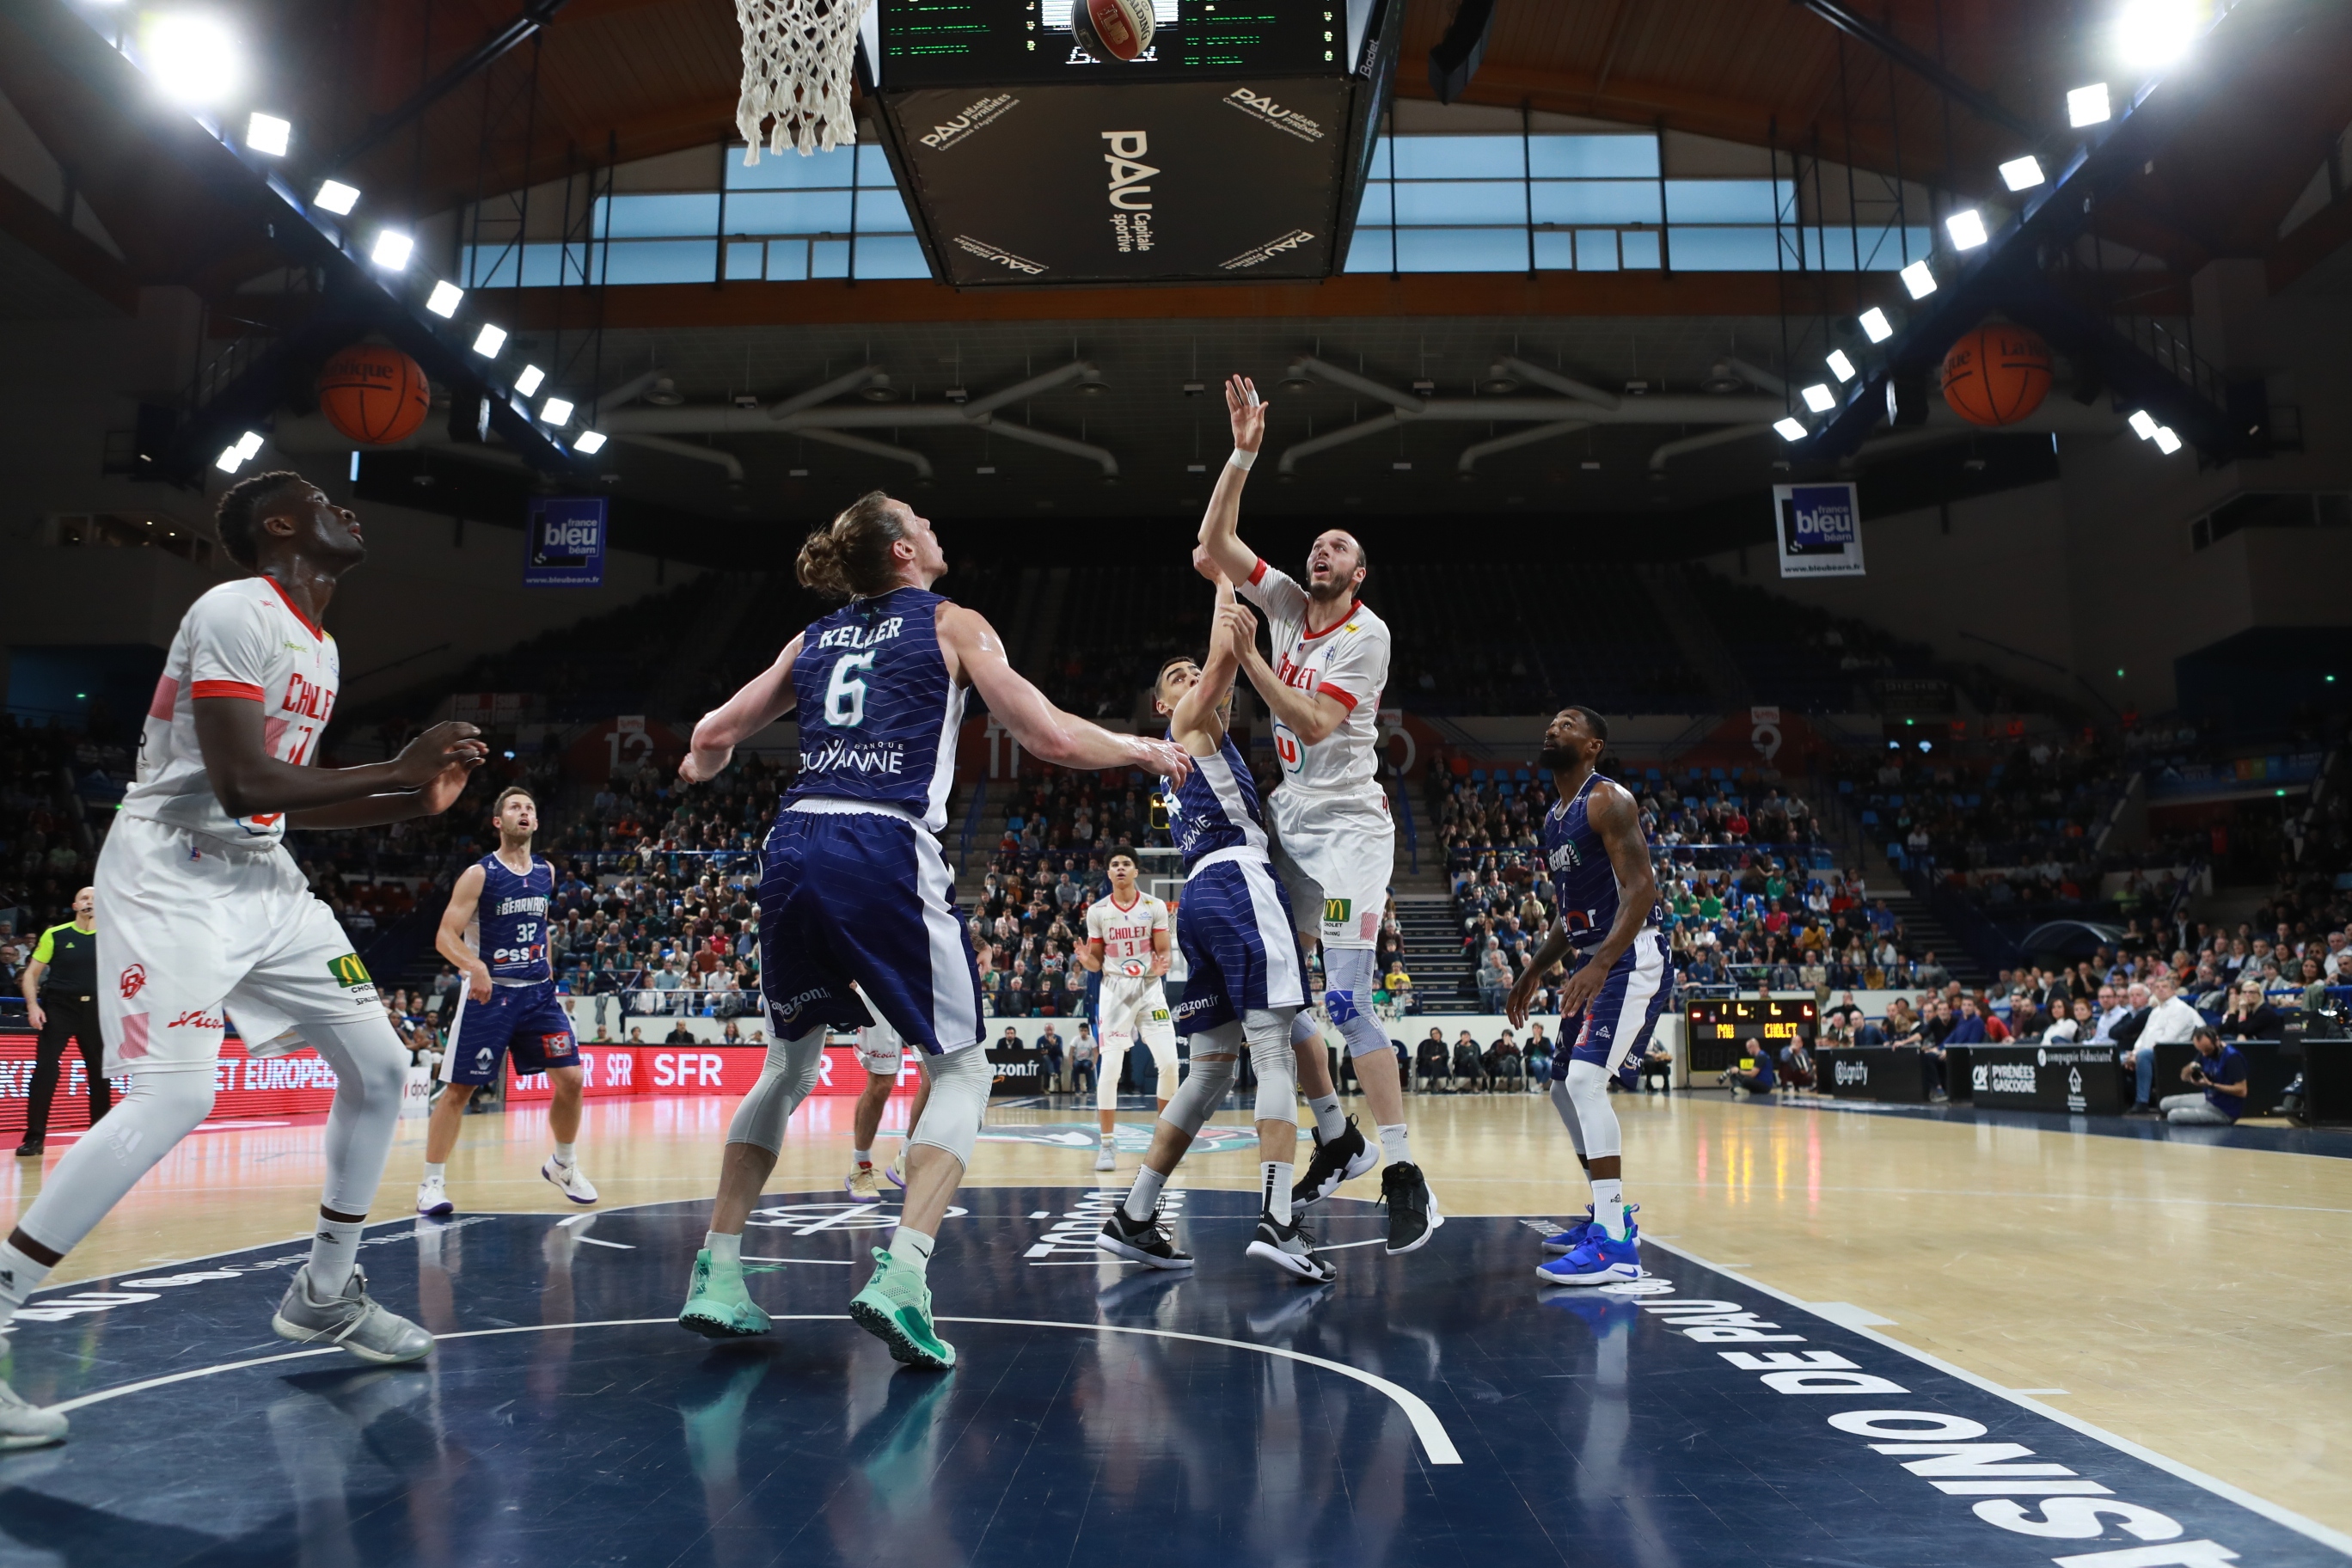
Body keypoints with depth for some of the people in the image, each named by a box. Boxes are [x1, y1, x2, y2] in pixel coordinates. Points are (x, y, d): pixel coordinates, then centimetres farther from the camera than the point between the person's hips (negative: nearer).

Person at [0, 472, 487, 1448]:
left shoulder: (321, 647, 13)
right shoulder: (234, 611, -15)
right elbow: (243, 784, -24)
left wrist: (410, 803, 8)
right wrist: (397, 770, -21)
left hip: (264, 880, 9)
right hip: (173, 873, -9)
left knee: (379, 1067, 5)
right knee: (173, 1098, -22)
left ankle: (323, 1294, 20)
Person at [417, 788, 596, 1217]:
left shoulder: (546, 872, 8)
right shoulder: (479, 874, -8)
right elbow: (445, 936, -13)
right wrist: (474, 966, -31)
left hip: (538, 992, 5)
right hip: (489, 993, -4)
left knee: (571, 1078, -1)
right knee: (458, 1089, -1)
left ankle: (563, 1165, 19)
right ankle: (432, 1182, 11)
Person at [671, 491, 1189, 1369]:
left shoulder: (815, 637, 22)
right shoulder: (952, 624, 9)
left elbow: (714, 735, 23)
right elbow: (1048, 739, 1)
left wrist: (701, 764, 46)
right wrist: (1143, 749, 17)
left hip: (794, 844, 6)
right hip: (885, 850, -5)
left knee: (790, 1064, 23)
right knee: (961, 1069, 7)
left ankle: (715, 1278, 20)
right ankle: (900, 1276, -11)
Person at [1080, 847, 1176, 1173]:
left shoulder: (1155, 907, -1)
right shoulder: (1097, 911, 1)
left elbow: (1164, 952, 1)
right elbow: (1096, 963, 6)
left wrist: (1161, 965, -21)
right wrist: (1086, 960, -17)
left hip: (1150, 988, 1)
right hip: (1115, 989, 0)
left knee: (1169, 1062, -6)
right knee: (1109, 1067, -7)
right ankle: (1106, 1145, 2)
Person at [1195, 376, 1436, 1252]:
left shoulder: (1367, 634, -10)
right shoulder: (1285, 603, 8)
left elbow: (1313, 725, -20)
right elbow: (1213, 544, 1)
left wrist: (1246, 658, -21)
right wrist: (1242, 455, -7)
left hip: (1348, 826, -7)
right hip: (1289, 822, 7)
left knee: (1346, 1001, -16)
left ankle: (1404, 1176, -10)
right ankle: (1336, 1140, 23)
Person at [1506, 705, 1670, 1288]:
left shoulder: (1608, 800, -12)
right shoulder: (1553, 819, 16)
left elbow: (1641, 887, -22)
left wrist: (1597, 967, -32)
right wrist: (1536, 970, 19)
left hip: (1632, 959, -10)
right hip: (1595, 963, 10)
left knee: (1585, 1079, -22)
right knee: (1565, 1087, 15)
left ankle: (1615, 1244, -21)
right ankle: (1608, 1215, 29)